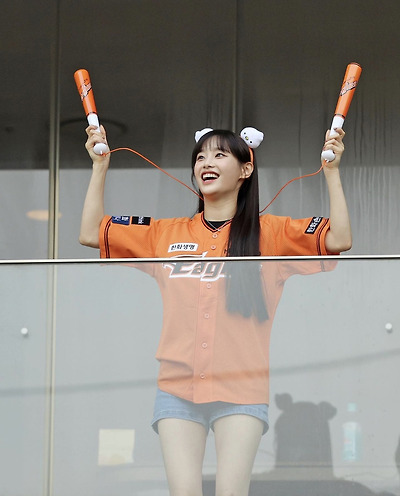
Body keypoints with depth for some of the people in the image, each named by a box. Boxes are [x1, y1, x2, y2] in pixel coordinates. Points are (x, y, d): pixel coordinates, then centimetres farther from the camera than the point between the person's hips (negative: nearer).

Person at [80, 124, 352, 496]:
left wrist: (331, 171, -7)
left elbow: (339, 239, -4)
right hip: (177, 386, 2)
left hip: (241, 388, -2)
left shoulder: (268, 233, 6)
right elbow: (90, 233, 16)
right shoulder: (165, 234, 13)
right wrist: (100, 166, 12)